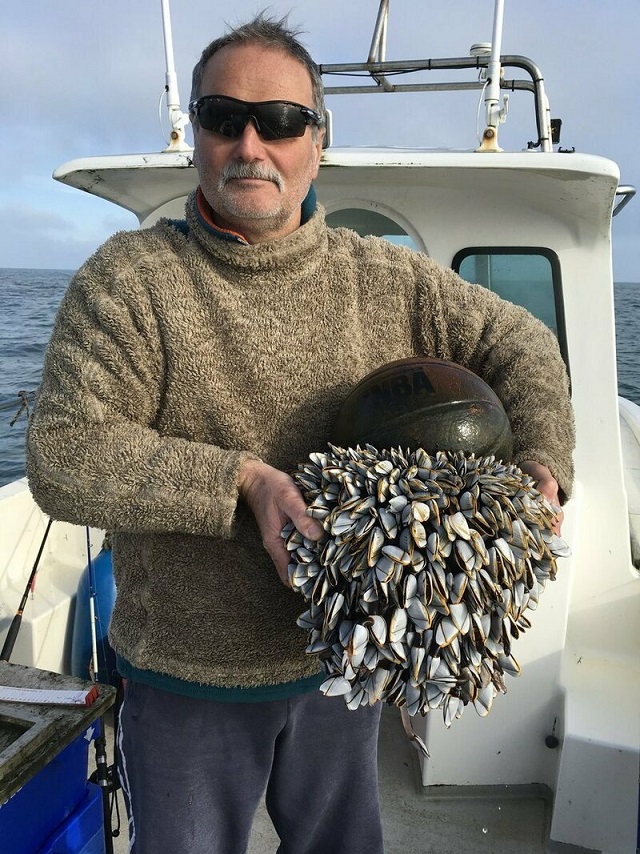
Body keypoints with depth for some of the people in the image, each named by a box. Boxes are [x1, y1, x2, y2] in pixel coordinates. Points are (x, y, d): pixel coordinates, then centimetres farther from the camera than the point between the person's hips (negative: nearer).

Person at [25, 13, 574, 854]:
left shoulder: (386, 279, -5)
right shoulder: (129, 279, -13)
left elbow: (520, 343, 2)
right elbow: (63, 456, -19)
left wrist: (540, 469, -14)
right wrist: (241, 481, -28)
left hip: (344, 657, 3)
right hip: (188, 680, -2)